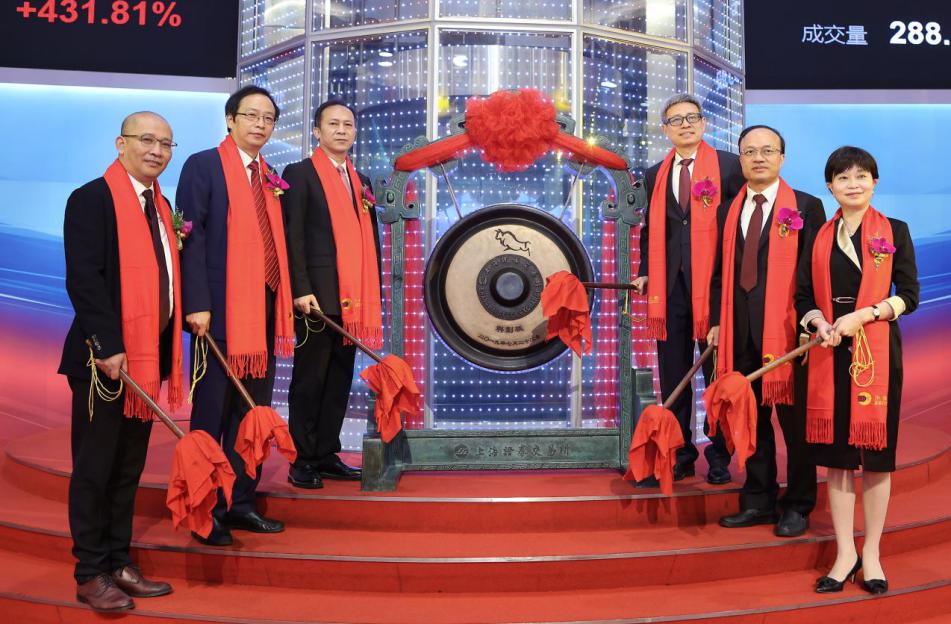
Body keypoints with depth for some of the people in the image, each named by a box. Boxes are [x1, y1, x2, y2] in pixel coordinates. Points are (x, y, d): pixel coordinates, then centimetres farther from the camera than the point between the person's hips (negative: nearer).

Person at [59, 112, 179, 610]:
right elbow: (83, 280, -17)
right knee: (94, 469, 3)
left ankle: (119, 564, 24)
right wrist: (108, 346, -22)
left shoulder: (161, 205, 15)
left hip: (148, 354, 8)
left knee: (129, 469, 14)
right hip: (105, 357, -7)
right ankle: (90, 575, 14)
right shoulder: (92, 199, -9)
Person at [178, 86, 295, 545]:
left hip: (265, 309, 7)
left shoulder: (270, 177, 17)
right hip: (221, 309, -7)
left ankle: (241, 502, 22)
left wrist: (285, 299, 10)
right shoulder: (203, 165, -2)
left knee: (253, 412, 11)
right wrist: (197, 303, -17)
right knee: (212, 414, 0)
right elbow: (192, 236, -10)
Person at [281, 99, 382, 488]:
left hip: (352, 297, 6)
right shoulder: (299, 174, 0)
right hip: (318, 295, -6)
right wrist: (302, 289, -16)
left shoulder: (361, 181, 19)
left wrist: (373, 292, 12)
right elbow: (293, 235, -8)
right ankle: (302, 461, 7)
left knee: (340, 379, 9)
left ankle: (327, 454, 18)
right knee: (310, 379, 0)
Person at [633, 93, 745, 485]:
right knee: (672, 375, 8)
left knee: (718, 372, 3)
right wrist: (645, 273, 5)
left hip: (715, 281, -4)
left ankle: (719, 455, 15)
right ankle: (680, 453, 19)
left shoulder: (729, 166, 1)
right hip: (669, 285, 4)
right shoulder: (656, 175, 14)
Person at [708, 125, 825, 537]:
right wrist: (716, 322, 8)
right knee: (751, 420, 12)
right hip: (741, 333, 5)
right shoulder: (728, 211, 13)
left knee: (795, 421, 4)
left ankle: (797, 507, 17)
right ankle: (758, 501, 23)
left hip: (789, 331, -4)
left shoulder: (806, 206, 0)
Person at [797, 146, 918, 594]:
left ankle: (872, 554, 16)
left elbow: (909, 295, -1)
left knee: (875, 453, 3)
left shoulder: (894, 232, 4)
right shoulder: (819, 238, 10)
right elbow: (803, 298, 9)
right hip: (830, 354, 2)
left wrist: (862, 315, -15)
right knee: (836, 454, 4)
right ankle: (845, 553, 15)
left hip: (877, 352, -2)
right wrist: (820, 322, -12)